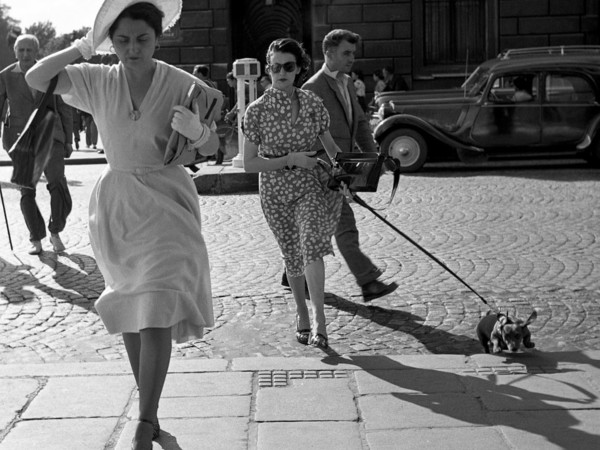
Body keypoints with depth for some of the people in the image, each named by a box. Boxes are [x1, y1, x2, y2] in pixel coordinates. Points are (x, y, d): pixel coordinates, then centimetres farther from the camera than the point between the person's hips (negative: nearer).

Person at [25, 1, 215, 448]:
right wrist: (85, 46, -10)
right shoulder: (97, 81, 0)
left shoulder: (182, 84, -8)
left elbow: (210, 148, -2)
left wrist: (196, 130, -24)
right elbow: (35, 78, -4)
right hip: (116, 205, 4)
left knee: (157, 311, -14)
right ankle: (149, 411, 25)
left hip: (165, 204, -4)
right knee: (129, 312, 11)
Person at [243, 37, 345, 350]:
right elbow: (249, 164, -9)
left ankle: (318, 317, -23)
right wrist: (290, 159, -18)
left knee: (311, 244, -22)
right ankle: (301, 312, 32)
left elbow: (330, 145, 13)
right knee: (292, 255, 10)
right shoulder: (257, 110, -7)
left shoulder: (313, 104, -1)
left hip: (311, 185, 0)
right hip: (275, 190, 0)